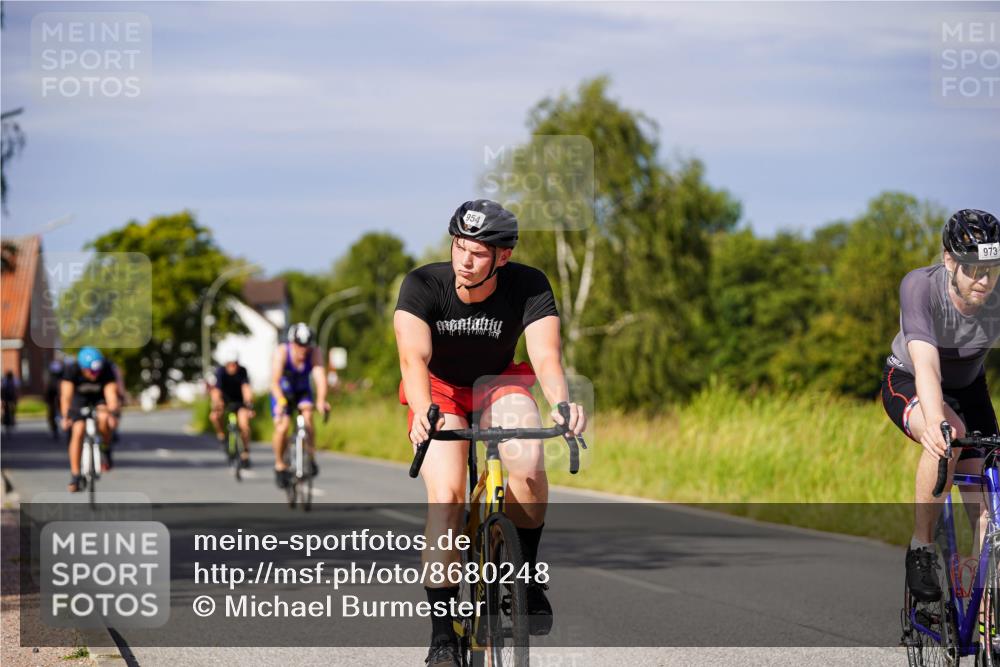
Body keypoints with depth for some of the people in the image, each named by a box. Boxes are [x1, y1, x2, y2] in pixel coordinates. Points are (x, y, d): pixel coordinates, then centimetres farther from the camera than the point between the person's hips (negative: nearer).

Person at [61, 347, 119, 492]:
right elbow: (66, 395, -36)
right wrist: (65, 417, -48)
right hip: (80, 399, 0)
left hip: (100, 399, 0)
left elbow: (111, 394, -36)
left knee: (103, 418, -32)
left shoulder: (106, 370, -29)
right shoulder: (72, 370, -30)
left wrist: (113, 413, -52)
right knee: (77, 432, -18)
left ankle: (105, 452, -7)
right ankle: (75, 475, -12)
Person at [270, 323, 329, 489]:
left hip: (302, 391, 2)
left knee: (308, 416, -26)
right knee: (282, 426, -18)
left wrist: (321, 400, -54)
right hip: (282, 392, -1)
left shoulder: (314, 353, -25)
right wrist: (280, 401, -55)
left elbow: (320, 377, -37)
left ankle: (311, 458, -15)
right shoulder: (282, 352, -30)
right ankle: (280, 465, 2)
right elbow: (274, 381, -39)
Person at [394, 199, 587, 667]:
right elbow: (414, 357, -37)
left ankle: (528, 571, -2)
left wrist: (563, 403, -56)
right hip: (439, 391, -1)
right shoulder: (423, 285, -26)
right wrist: (423, 412, -58)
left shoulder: (529, 286, -23)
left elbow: (546, 355, -35)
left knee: (528, 465, -29)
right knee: (446, 496, -23)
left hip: (497, 385, 1)